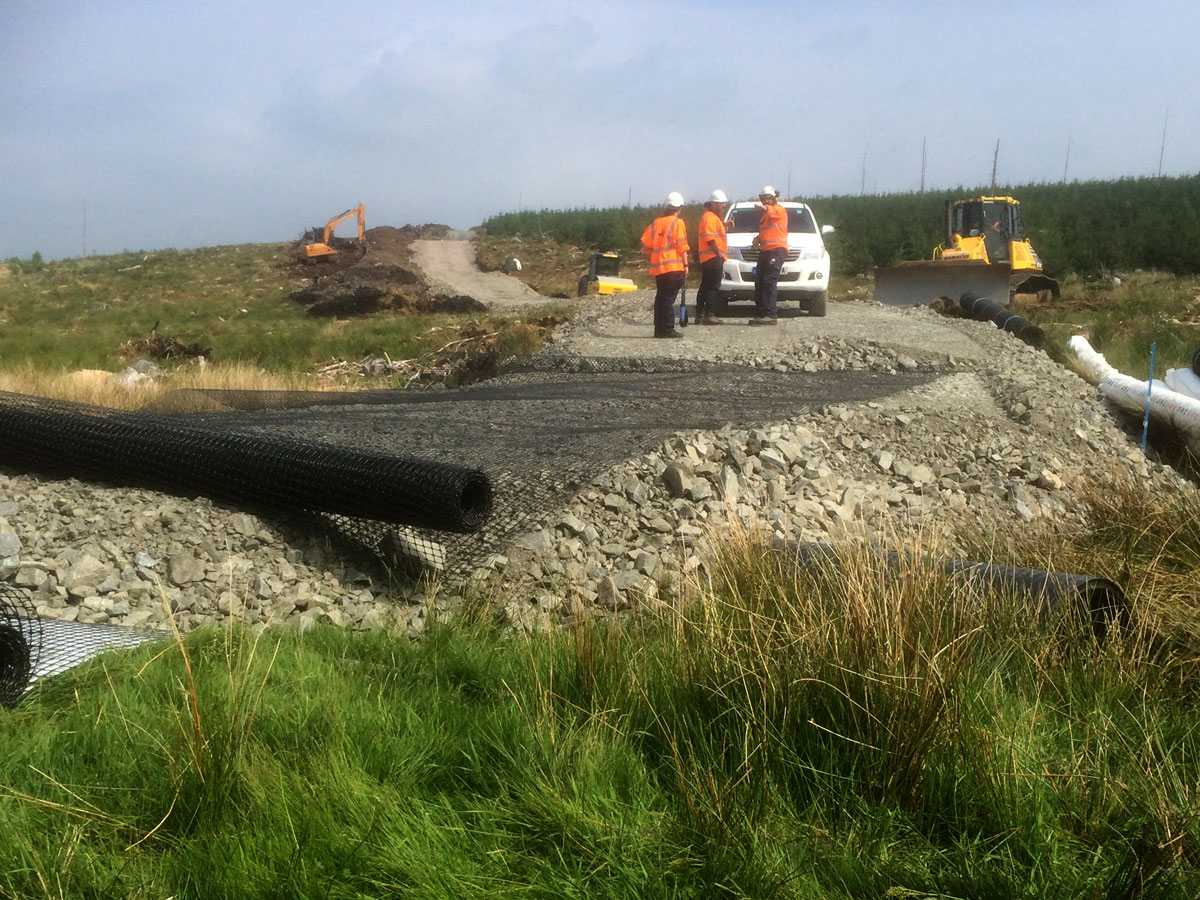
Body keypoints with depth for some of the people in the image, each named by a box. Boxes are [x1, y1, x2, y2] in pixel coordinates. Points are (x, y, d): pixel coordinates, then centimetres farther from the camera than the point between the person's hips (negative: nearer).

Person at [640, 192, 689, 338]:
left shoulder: (656, 222, 11)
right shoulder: (677, 222, -6)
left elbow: (645, 244, 10)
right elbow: (682, 246, -10)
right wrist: (686, 265, -5)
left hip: (658, 268, 6)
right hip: (674, 267, -6)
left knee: (660, 298, 11)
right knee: (668, 299, -6)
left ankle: (659, 329, 14)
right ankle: (667, 330, -7)